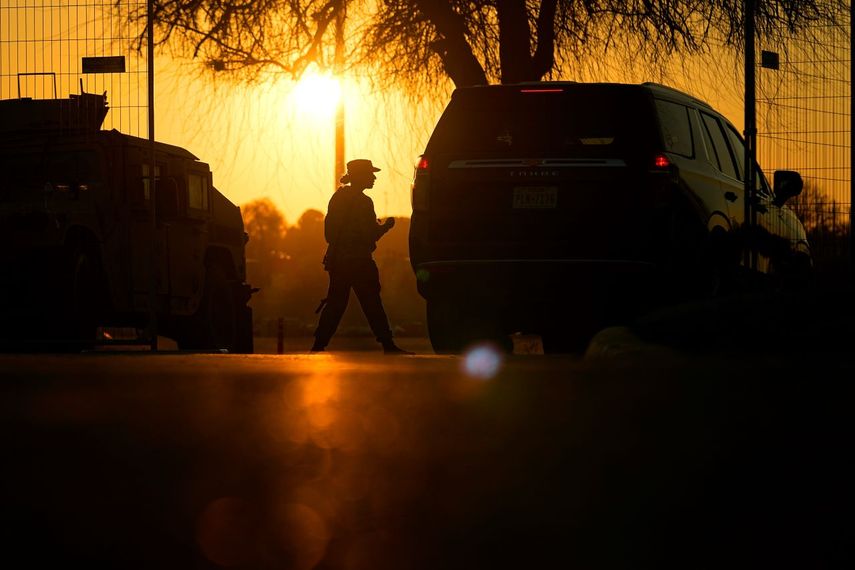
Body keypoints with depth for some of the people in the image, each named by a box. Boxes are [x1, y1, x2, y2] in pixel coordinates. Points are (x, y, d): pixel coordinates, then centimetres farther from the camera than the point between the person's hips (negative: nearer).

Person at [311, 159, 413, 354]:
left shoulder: (338, 198, 11)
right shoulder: (362, 202, -13)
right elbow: (369, 236, -14)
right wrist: (386, 226, 3)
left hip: (337, 260, 7)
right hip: (357, 261, -7)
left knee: (335, 304, 8)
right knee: (372, 304, -4)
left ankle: (319, 345, 3)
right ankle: (388, 346, -3)